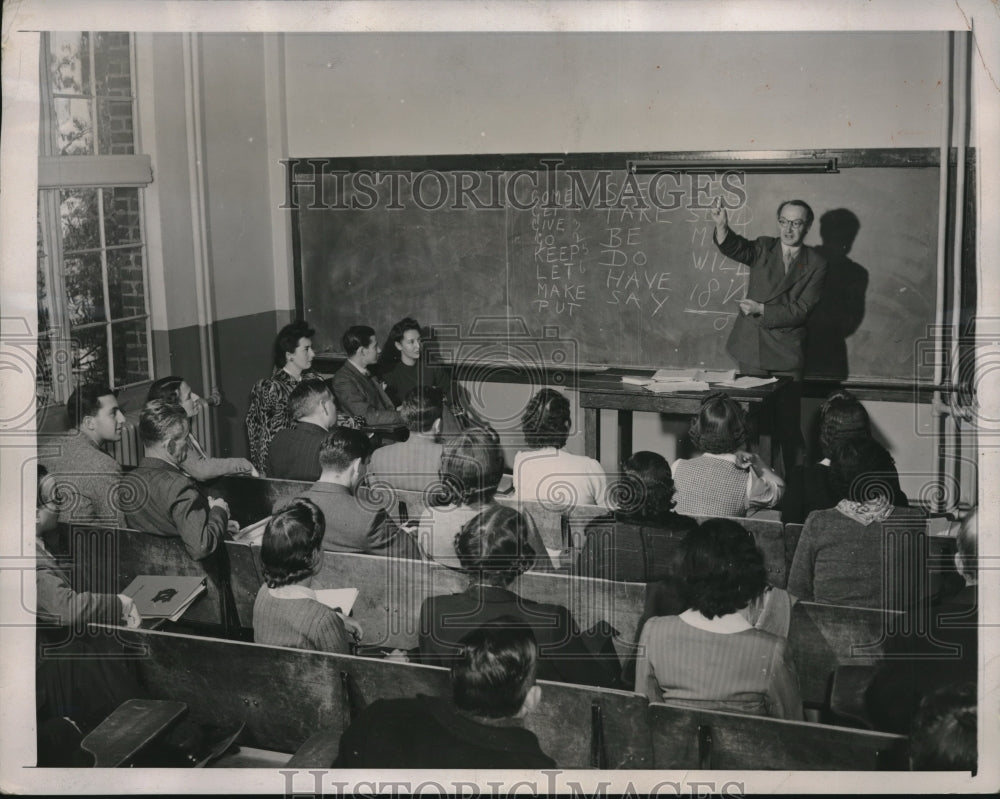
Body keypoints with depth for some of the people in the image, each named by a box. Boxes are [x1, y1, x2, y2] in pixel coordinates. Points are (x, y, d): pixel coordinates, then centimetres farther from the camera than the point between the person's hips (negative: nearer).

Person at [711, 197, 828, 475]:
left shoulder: (816, 264, 1)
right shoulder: (763, 248, 6)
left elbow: (801, 310, -6)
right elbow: (735, 248, -15)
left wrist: (761, 310, -15)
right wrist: (721, 225, -35)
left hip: (787, 356, -1)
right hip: (752, 349, 2)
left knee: (789, 426, -1)